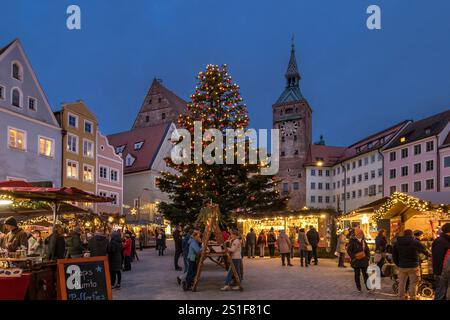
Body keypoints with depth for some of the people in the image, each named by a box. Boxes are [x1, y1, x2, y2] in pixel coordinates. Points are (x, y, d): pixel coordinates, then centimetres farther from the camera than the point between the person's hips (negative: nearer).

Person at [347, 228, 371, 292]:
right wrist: (354, 257, -16)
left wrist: (368, 256, 8)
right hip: (356, 261, -4)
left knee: (365, 274, 3)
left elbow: (367, 250, 19)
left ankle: (368, 286, 6)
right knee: (357, 274, 6)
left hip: (364, 260, 4)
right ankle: (358, 288, 15)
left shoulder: (363, 241, 10)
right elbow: (349, 250, -11)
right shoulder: (352, 241, -9)